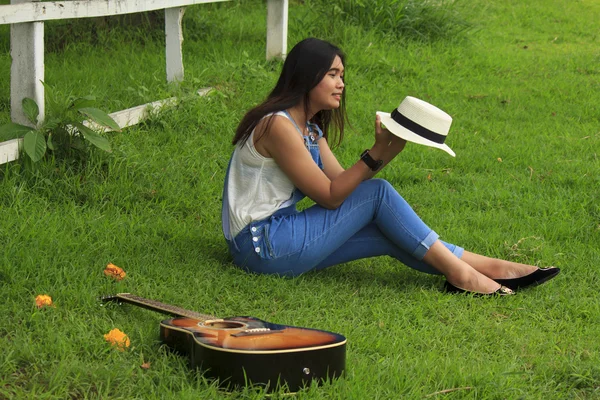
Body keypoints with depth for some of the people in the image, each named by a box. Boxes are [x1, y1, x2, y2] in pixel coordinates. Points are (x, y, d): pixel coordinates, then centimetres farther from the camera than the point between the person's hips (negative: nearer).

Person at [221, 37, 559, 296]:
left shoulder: (310, 128, 15)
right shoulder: (278, 125, -17)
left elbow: (342, 183, 4)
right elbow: (330, 196, -17)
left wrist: (385, 154, -9)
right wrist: (377, 154, -19)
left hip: (279, 237, 9)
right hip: (261, 246, -9)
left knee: (389, 234, -2)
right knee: (377, 193, -12)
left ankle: (488, 268, -1)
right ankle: (459, 272, -8)